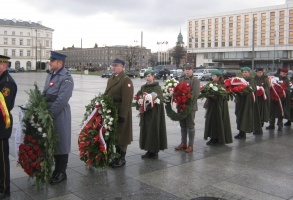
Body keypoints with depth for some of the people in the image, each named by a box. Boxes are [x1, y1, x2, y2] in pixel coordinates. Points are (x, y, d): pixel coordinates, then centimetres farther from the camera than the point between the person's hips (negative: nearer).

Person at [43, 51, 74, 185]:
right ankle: (57, 169, 31)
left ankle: (62, 173, 15)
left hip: (59, 115, -8)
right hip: (48, 114, 8)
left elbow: (62, 100, -20)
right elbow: (45, 93, 16)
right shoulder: (50, 75, 13)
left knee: (61, 143, 3)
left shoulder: (66, 78, -14)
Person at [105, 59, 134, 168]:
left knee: (121, 136, 3)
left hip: (121, 113, -8)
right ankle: (117, 157, 29)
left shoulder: (126, 80, -14)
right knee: (114, 135, 16)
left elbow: (127, 100, -20)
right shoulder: (110, 79, 14)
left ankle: (122, 159, 16)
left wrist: (122, 115, -22)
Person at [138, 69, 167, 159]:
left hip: (155, 113, -5)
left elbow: (160, 100, -12)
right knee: (146, 131, 6)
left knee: (154, 130, -2)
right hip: (145, 113, 5)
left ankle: (155, 151, 8)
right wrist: (141, 105, -4)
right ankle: (149, 150, 16)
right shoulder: (143, 87, 10)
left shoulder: (157, 87, -6)